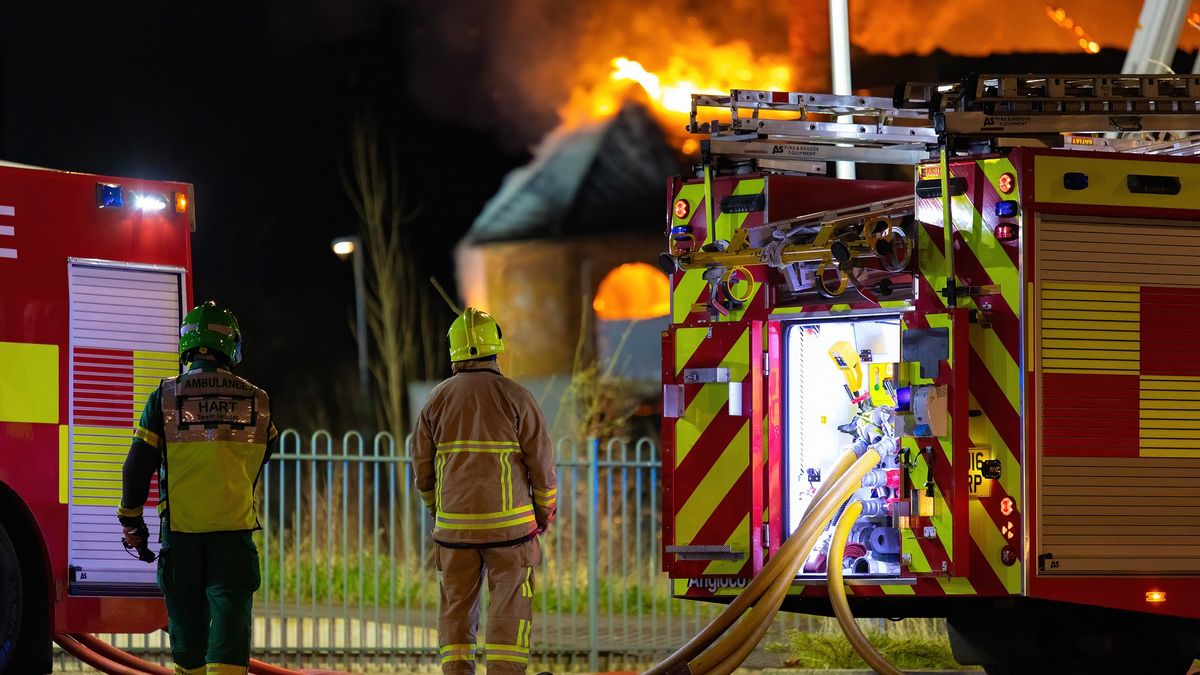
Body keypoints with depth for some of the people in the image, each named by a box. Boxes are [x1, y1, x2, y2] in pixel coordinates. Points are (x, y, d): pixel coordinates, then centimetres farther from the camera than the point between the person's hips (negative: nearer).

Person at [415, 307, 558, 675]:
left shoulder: (437, 399, 4)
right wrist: (545, 512, 10)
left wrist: (435, 508, 26)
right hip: (508, 521, -3)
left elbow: (422, 465, 9)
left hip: (454, 524, 3)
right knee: (510, 604, 0)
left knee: (456, 605, 11)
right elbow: (542, 461, -5)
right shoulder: (515, 397, -6)